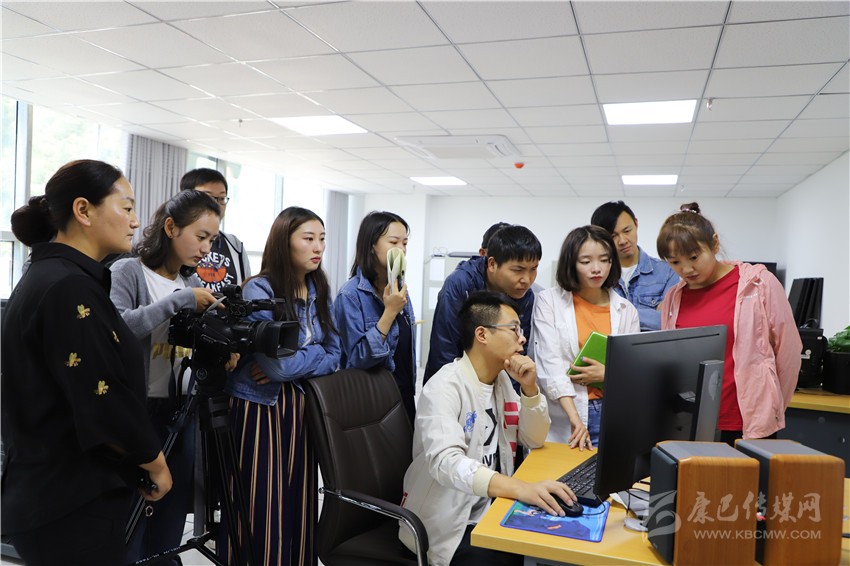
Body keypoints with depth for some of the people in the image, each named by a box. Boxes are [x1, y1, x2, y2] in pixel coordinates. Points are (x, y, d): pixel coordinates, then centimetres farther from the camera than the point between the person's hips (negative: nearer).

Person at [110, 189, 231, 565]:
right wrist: (179, 300, -23)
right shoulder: (128, 271, -7)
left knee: (169, 529, 15)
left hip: (182, 412, 6)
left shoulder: (193, 284, 11)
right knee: (130, 526, 3)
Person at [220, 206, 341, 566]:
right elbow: (272, 361, -20)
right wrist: (315, 353, -6)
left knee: (300, 501, 11)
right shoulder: (259, 290, -12)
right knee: (259, 505, 1)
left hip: (303, 405, 6)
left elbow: (334, 355, 2)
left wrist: (287, 367, -13)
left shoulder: (320, 291, 7)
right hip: (259, 406, -5)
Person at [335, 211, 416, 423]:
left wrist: (411, 389, 15)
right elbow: (358, 358, -22)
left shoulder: (398, 288, 4)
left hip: (404, 394, 7)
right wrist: (390, 312, -27)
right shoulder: (351, 294, -17)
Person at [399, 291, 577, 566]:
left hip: (491, 509, 7)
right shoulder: (444, 387, -20)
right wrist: (521, 489, -47)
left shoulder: (502, 379, 6)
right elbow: (445, 462, -35)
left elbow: (535, 440, 8)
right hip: (449, 524, -7)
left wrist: (529, 387, -9)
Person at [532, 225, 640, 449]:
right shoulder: (549, 301, 0)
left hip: (612, 417, 3)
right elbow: (550, 364, -9)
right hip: (563, 418, -2)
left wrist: (607, 374, -11)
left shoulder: (626, 310, 11)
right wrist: (575, 420, -17)